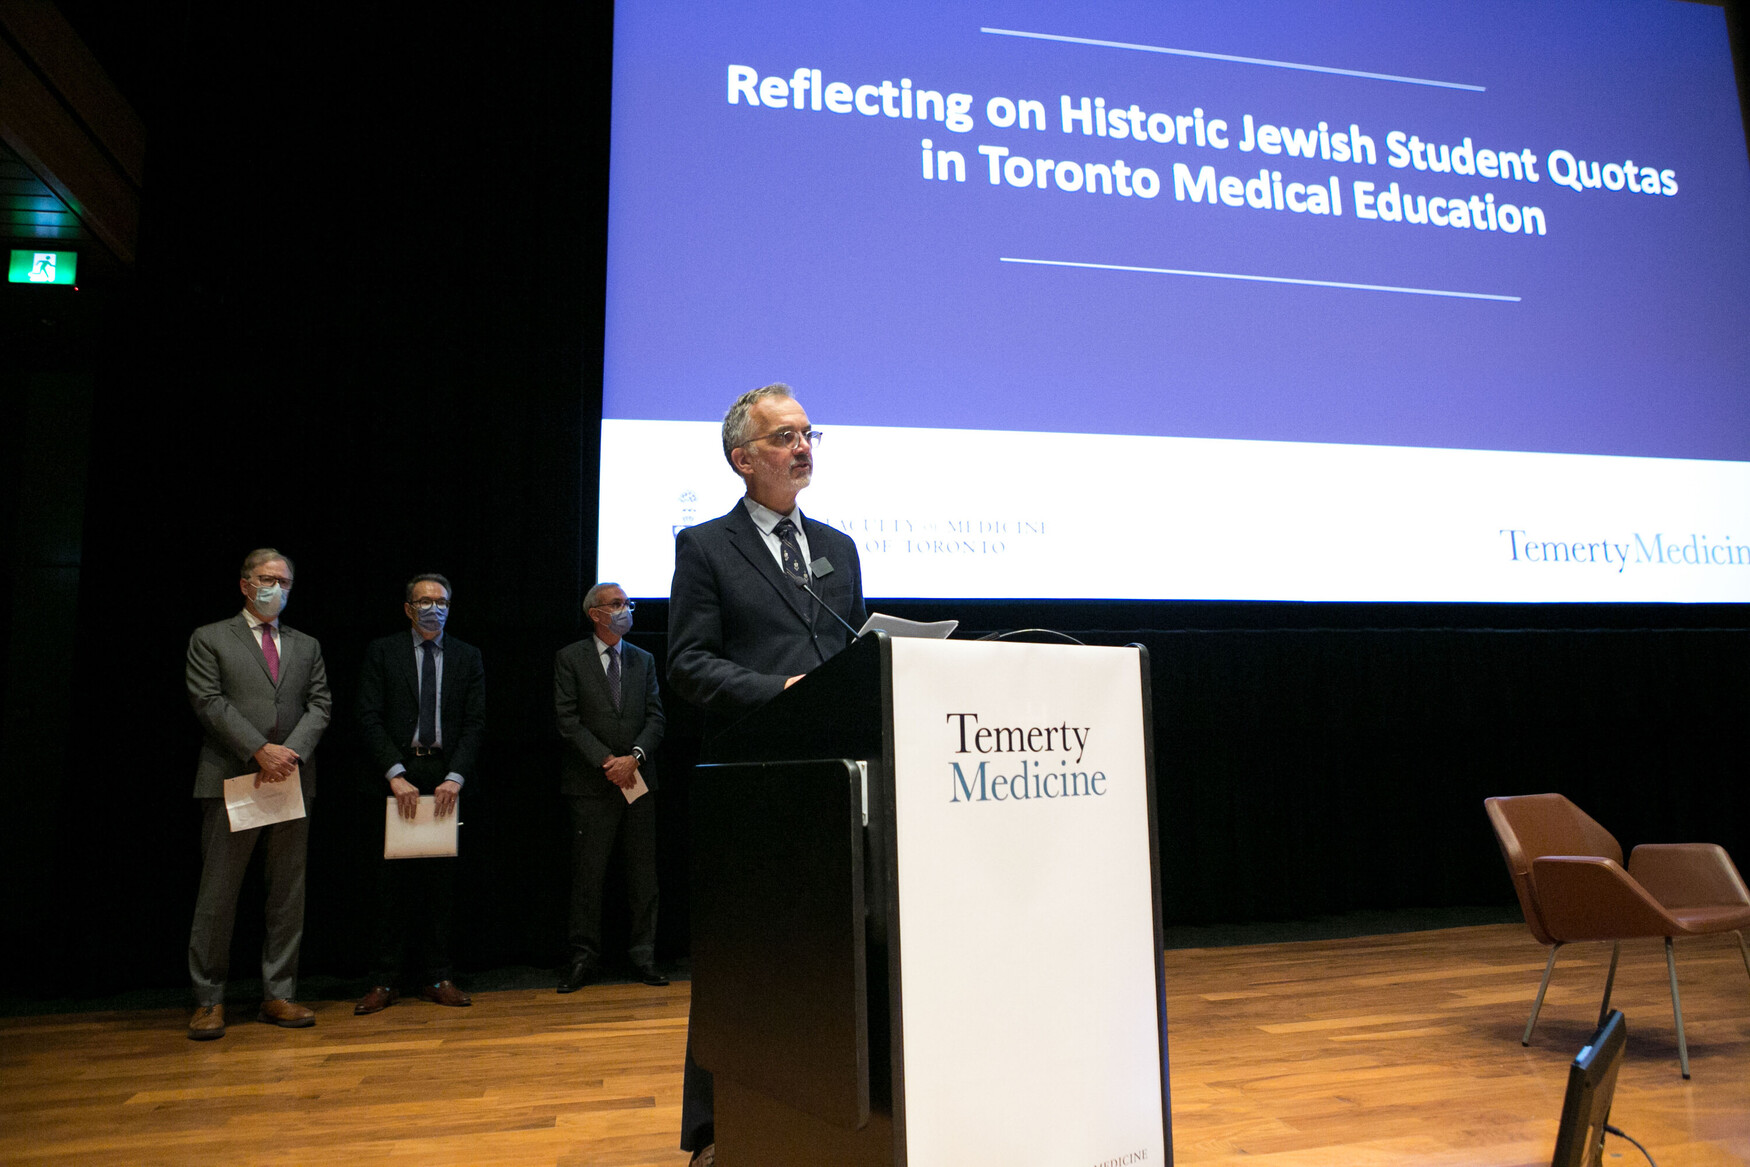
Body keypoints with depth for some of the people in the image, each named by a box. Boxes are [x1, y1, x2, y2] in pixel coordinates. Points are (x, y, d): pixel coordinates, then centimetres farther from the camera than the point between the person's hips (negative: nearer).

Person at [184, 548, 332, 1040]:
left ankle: (278, 995, 13)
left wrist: (292, 750, -10)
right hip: (232, 780, -3)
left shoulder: (306, 646, 17)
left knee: (288, 893, 6)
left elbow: (320, 705, 8)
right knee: (218, 893, 1)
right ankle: (208, 1000, 12)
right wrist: (260, 750, -15)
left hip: (292, 780, 4)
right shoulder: (209, 639, 7)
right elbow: (209, 702, -5)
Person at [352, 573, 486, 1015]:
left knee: (442, 878, 5)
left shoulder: (467, 657, 10)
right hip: (396, 776, -1)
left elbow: (475, 723, 4)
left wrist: (455, 777, -10)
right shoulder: (382, 652, 5)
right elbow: (370, 718, -3)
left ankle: (436, 978, 14)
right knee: (393, 879, 2)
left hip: (447, 779, 2)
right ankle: (385, 981, 11)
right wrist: (397, 775, -14)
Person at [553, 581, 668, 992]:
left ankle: (643, 957, 13)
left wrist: (634, 756, -10)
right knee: (587, 873, 1)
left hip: (638, 780, 3)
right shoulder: (570, 659, 3)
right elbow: (568, 721, -5)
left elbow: (656, 718, 7)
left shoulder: (643, 660, 14)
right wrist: (608, 762, -13)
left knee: (643, 873, 5)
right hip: (592, 784, -3)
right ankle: (585, 958, 11)